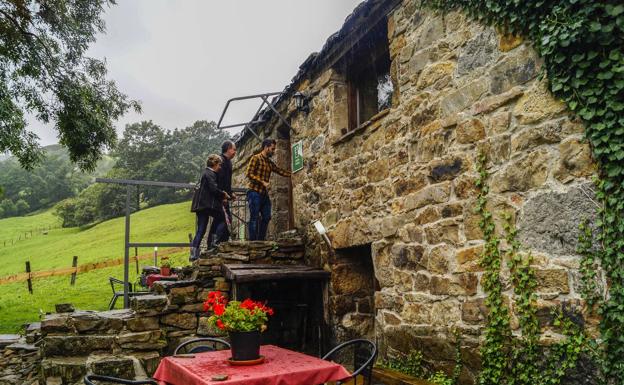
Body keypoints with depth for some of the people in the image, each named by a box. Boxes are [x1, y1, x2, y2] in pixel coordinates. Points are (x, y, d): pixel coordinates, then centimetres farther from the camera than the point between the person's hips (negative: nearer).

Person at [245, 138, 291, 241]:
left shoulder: (270, 163, 16)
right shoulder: (256, 158, -6)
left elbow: (280, 171, 18)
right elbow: (249, 174, -14)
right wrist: (262, 182, -18)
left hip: (264, 194, 8)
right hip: (255, 193, -8)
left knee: (266, 217, 7)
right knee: (254, 218, -6)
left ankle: (261, 240, 16)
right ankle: (253, 241, -1)